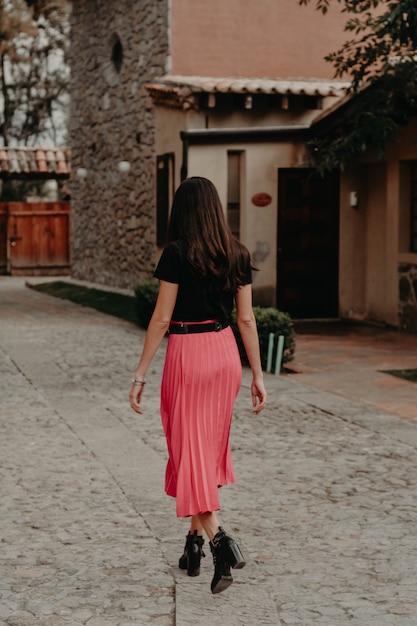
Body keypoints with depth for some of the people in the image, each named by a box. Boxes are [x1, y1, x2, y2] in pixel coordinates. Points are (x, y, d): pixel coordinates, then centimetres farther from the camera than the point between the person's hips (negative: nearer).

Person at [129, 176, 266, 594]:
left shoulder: (177, 252, -11)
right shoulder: (236, 254, 3)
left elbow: (161, 319, -11)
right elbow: (246, 319, 5)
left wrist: (140, 375, -6)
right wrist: (257, 375, 10)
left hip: (187, 355, -5)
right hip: (225, 354, 6)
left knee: (189, 450, 0)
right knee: (211, 447, 16)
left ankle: (218, 537, -15)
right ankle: (195, 538, 25)